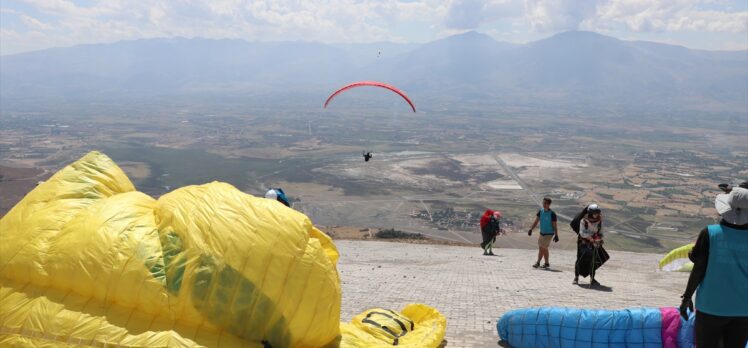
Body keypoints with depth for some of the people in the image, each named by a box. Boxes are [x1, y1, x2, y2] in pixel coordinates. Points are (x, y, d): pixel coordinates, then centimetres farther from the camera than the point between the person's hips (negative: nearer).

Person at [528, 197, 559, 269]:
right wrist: (531, 229, 0)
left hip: (549, 234, -6)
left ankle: (538, 262, -6)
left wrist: (556, 235, -12)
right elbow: (536, 221, 8)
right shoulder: (540, 211, 4)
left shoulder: (552, 214, -13)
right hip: (542, 233, 6)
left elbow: (554, 225, -10)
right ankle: (547, 263, 22)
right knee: (544, 249, 12)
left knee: (542, 248, -11)